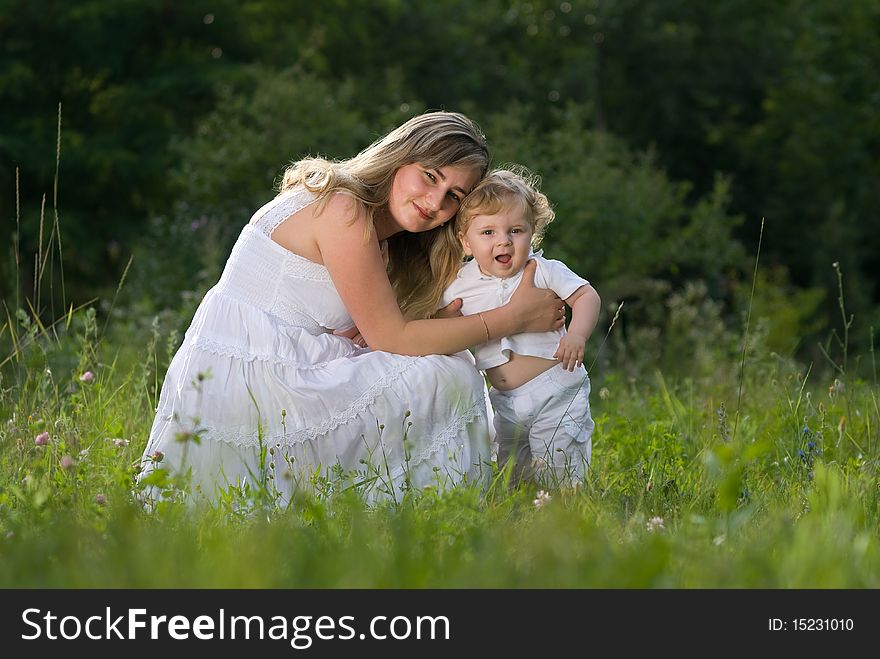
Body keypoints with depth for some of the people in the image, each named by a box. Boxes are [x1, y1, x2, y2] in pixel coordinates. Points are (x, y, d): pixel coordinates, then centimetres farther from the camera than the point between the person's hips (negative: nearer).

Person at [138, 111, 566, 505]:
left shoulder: (372, 227, 15)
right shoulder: (343, 210, -14)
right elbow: (392, 337, -13)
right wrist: (515, 318, -8)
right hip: (244, 387, -10)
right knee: (448, 379, -11)